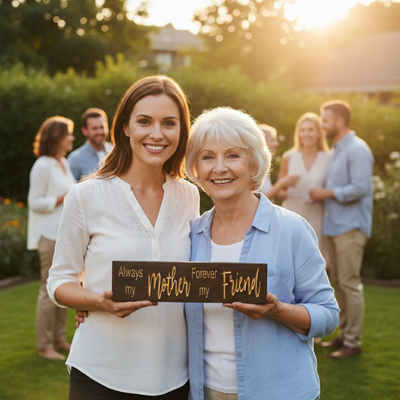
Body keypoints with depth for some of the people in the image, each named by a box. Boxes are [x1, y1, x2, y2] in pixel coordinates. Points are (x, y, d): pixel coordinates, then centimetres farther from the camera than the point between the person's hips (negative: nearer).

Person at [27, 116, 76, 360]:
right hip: (50, 235, -8)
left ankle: (59, 339, 21)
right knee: (49, 290, -3)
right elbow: (35, 202, -13)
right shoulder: (42, 166, -11)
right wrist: (64, 197, -18)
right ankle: (44, 345, 7)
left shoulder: (64, 164, 13)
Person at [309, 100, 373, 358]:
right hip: (334, 225, 9)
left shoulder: (357, 150, -12)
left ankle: (353, 342, 2)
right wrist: (322, 195, 8)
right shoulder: (336, 150, 17)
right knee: (338, 282, 12)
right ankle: (345, 334, 21)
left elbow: (360, 188, -21)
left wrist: (327, 193, -14)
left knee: (350, 283, -5)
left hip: (350, 227, -9)